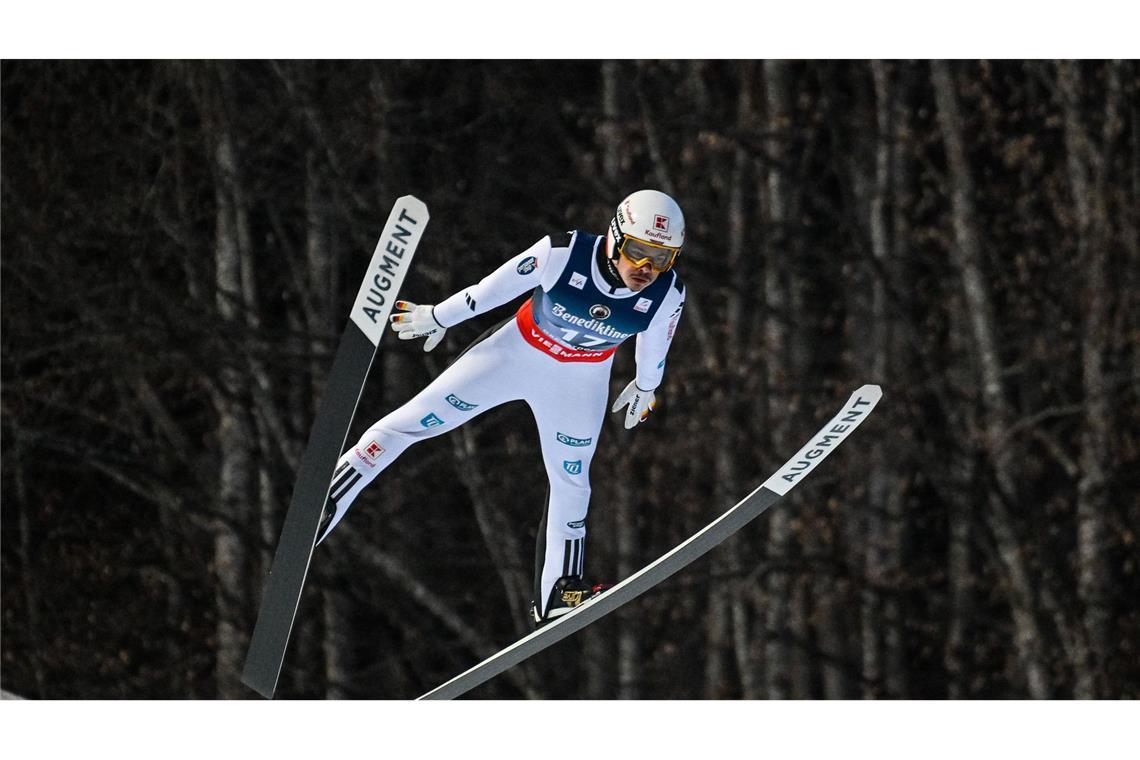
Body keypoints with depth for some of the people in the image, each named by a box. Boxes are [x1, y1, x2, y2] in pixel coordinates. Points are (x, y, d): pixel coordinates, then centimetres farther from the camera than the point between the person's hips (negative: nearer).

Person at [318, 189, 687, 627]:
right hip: (519, 350, -2)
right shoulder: (563, 254, -33)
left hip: (582, 381, 2)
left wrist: (645, 387, 18)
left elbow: (654, 345, -1)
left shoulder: (668, 295, -25)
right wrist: (439, 318, -3)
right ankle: (325, 499, 9)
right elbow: (494, 288, -17)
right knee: (414, 420, -3)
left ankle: (556, 592, 23)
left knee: (570, 481, 8)